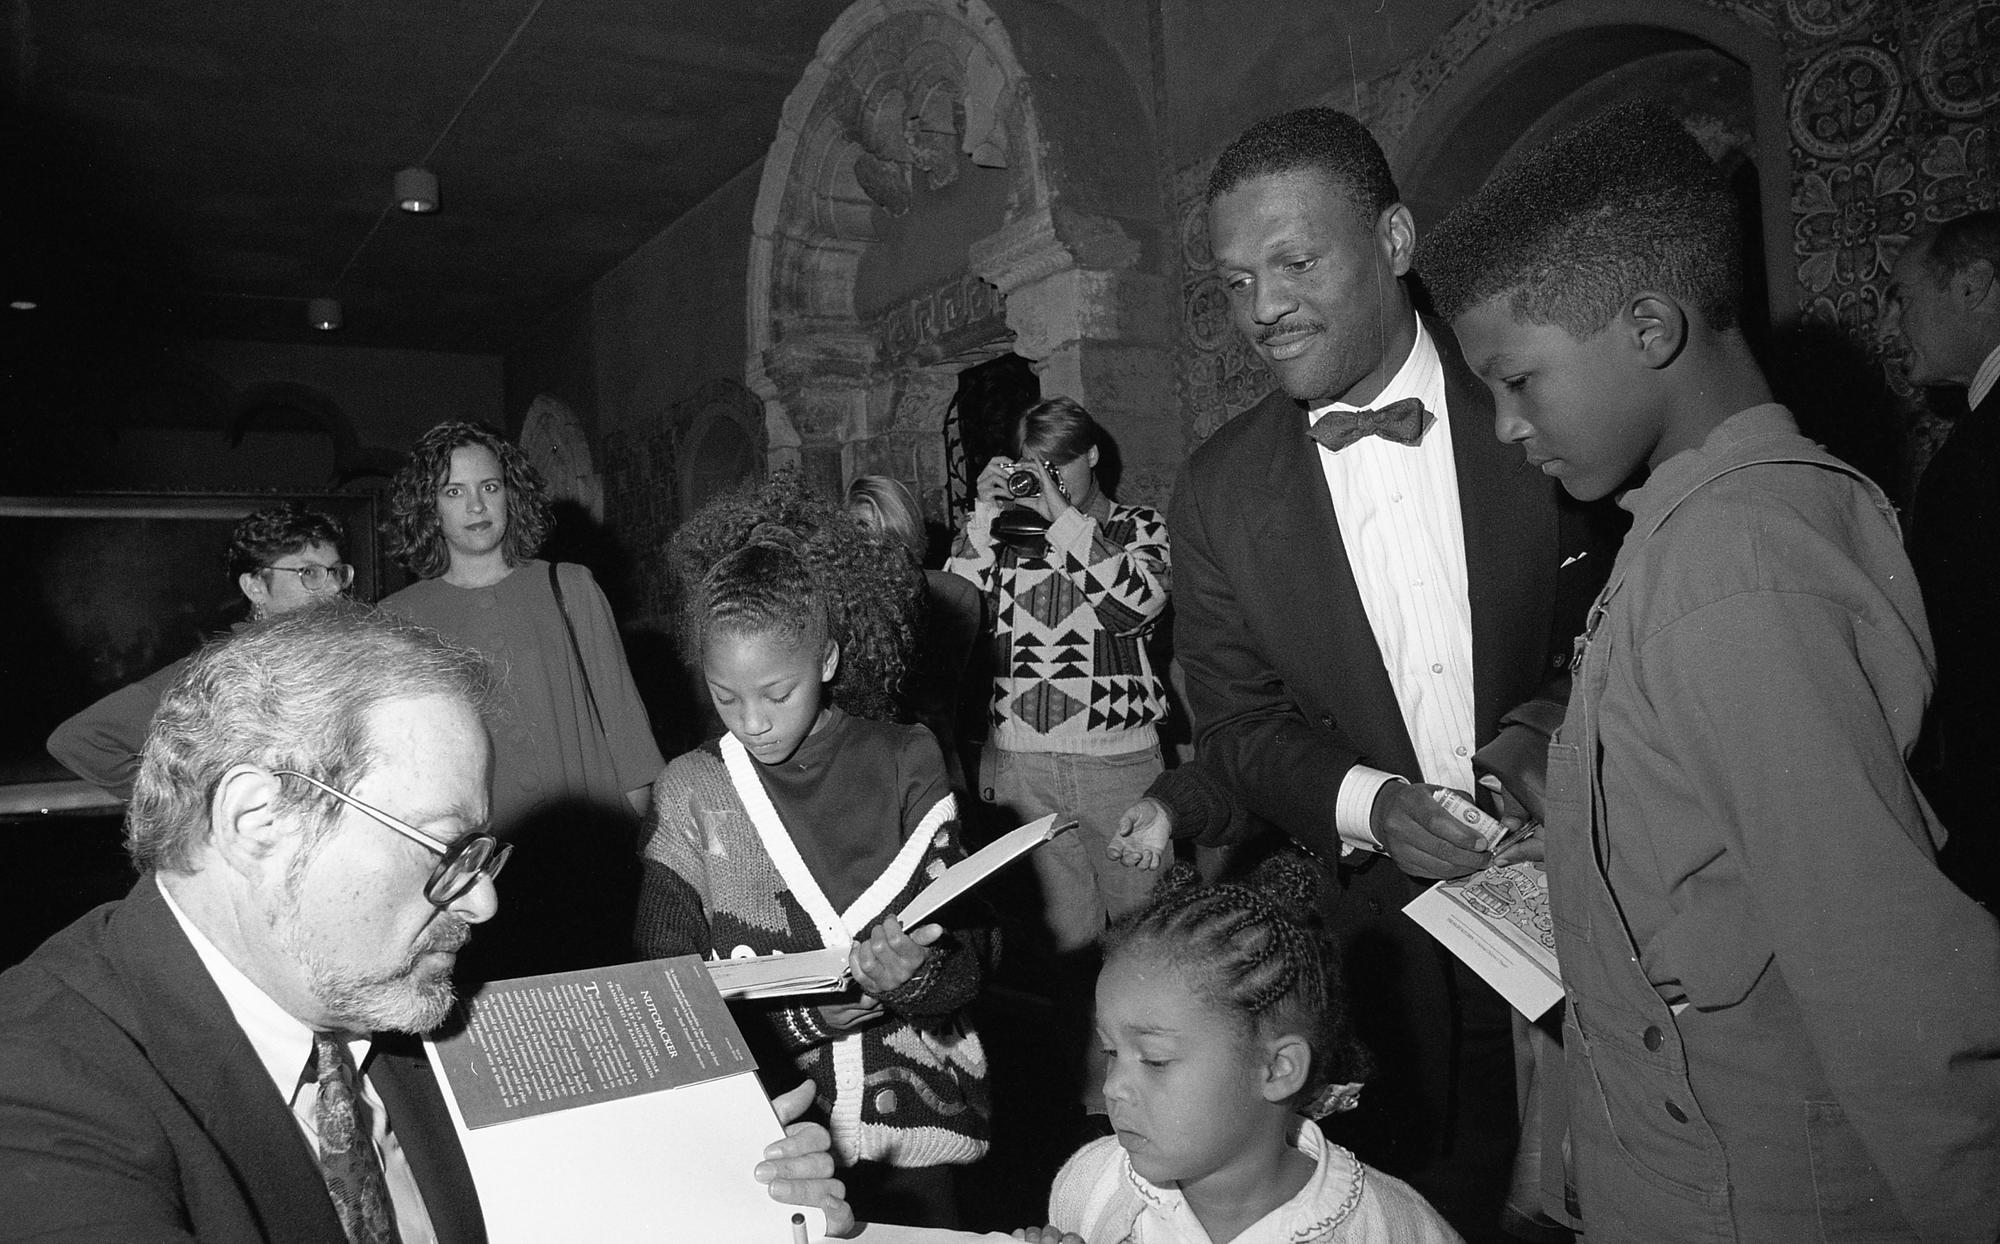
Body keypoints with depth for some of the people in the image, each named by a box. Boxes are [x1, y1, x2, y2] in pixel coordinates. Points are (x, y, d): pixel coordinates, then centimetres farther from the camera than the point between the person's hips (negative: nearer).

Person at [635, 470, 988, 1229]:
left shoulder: (903, 766, -5)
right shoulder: (692, 795, -3)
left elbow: (968, 961, -6)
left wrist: (909, 979, -27)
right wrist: (805, 1015, -20)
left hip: (910, 1134, 0)